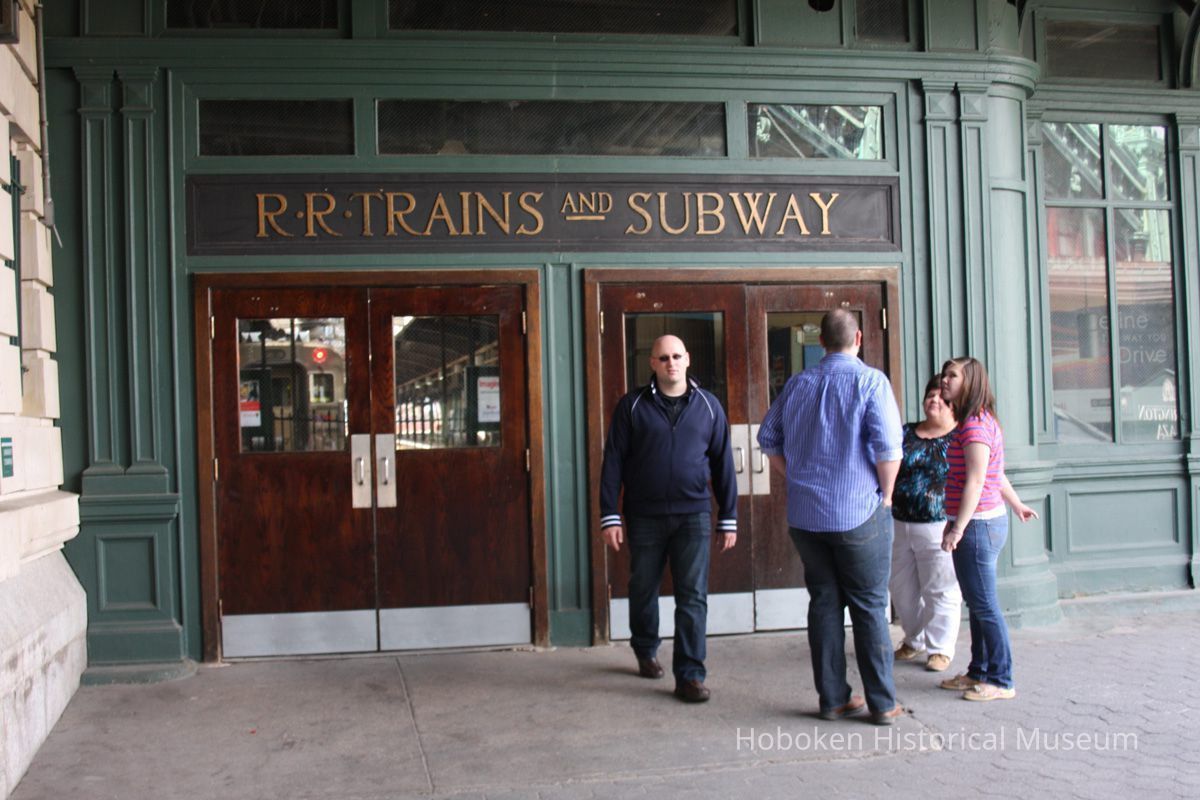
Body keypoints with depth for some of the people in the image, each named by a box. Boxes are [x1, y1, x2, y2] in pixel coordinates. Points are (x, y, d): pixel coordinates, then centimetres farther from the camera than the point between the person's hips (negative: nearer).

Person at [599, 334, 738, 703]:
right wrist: (609, 515, -6)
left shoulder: (708, 406, 5)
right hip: (644, 517, 0)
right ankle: (646, 652, 37)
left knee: (693, 597, -4)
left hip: (693, 516, 0)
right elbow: (613, 461, 0)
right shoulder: (633, 406, 1)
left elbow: (723, 463, 7)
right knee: (643, 590, 13)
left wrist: (728, 517, 5)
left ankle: (690, 675, 2)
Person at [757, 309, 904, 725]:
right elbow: (888, 446, -16)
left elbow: (768, 438, 13)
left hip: (805, 515, 4)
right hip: (859, 512, -4)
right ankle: (882, 703, 9)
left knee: (824, 604, 11)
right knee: (870, 606, 4)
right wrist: (885, 495, -3)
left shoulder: (797, 384, 7)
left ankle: (832, 698, 16)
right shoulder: (870, 381, -8)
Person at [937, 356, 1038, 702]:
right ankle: (978, 672, 25)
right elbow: (998, 475, 24)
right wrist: (1017, 505, 35)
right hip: (989, 520, 10)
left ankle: (1001, 681, 6)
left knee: (984, 606, -3)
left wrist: (957, 528, -22)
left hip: (977, 524, -10)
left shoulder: (975, 425, -17)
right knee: (977, 604, 16)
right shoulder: (981, 421, 14)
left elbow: (976, 481, -22)